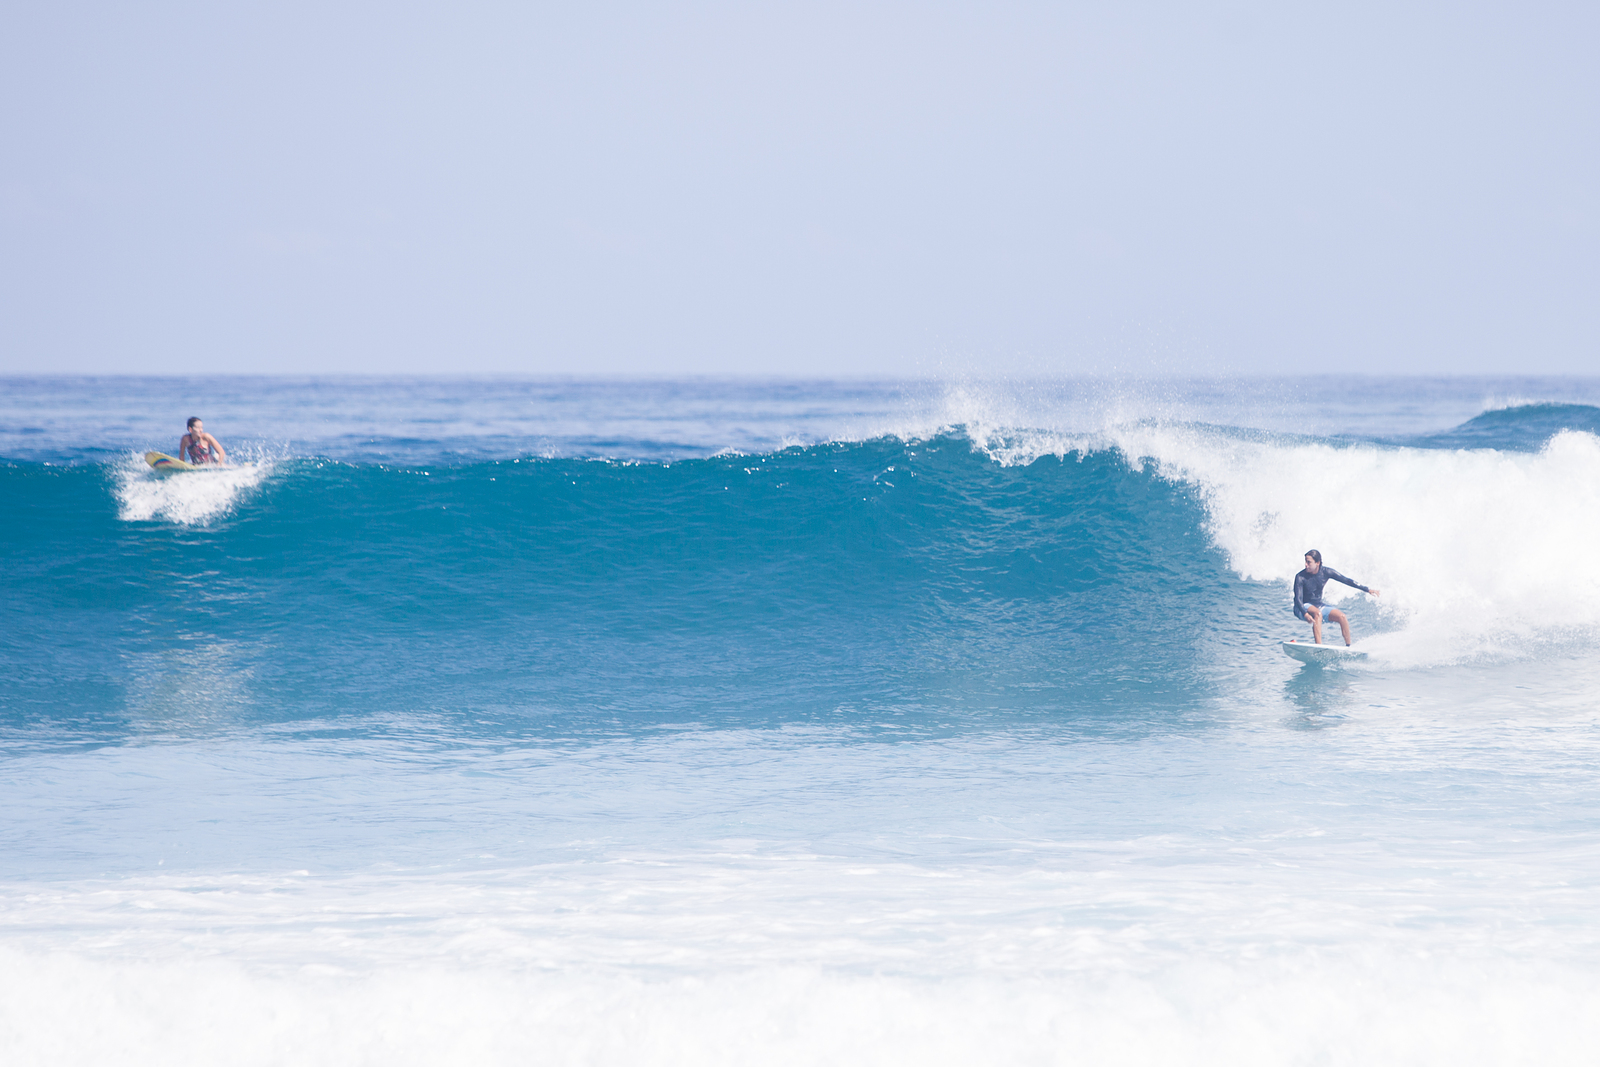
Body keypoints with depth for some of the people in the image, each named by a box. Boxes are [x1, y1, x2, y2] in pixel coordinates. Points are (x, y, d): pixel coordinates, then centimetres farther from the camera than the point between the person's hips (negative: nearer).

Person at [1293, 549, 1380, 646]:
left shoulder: (1325, 572, -8)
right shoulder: (1300, 577, -18)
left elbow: (1346, 580, -3)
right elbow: (1298, 599, -24)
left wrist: (1367, 590, -3)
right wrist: (1305, 614, -43)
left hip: (1318, 606, 4)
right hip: (1303, 608, -4)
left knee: (1342, 617, -16)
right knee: (1317, 613, -36)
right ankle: (1319, 646, -46)